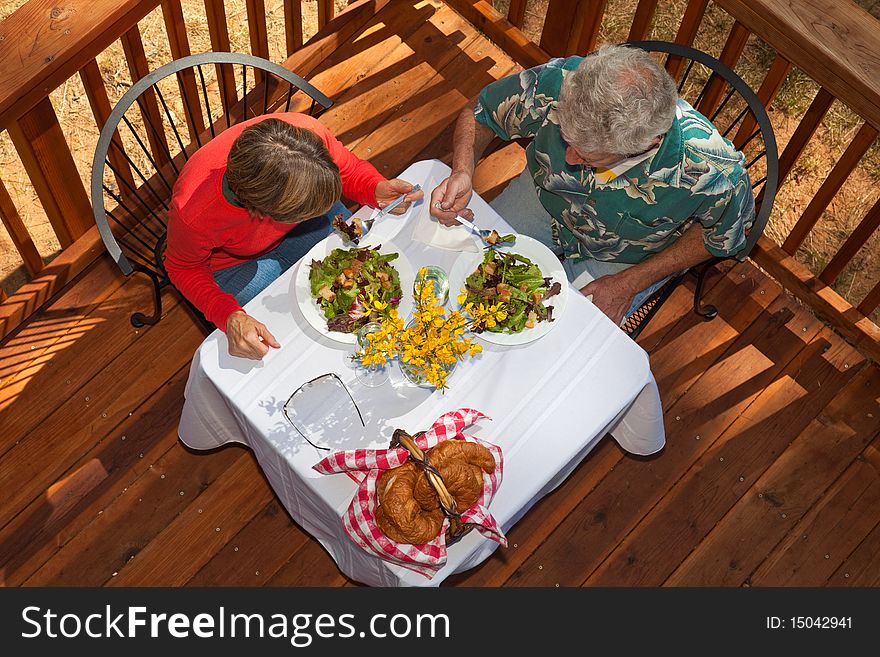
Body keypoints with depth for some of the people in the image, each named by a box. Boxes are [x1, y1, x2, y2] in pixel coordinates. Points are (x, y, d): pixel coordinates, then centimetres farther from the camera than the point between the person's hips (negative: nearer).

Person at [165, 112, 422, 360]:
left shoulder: (307, 132, -37)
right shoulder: (193, 212, -42)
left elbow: (348, 168, -13)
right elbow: (184, 267, -19)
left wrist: (378, 190, -36)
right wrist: (229, 317, -37)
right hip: (236, 262, -3)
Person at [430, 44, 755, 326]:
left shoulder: (714, 171, -39)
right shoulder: (554, 84, -36)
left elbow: (722, 236, -16)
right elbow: (479, 112, -14)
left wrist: (628, 284, -19)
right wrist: (463, 171, -35)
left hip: (624, 256, -2)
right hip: (546, 197, 3)